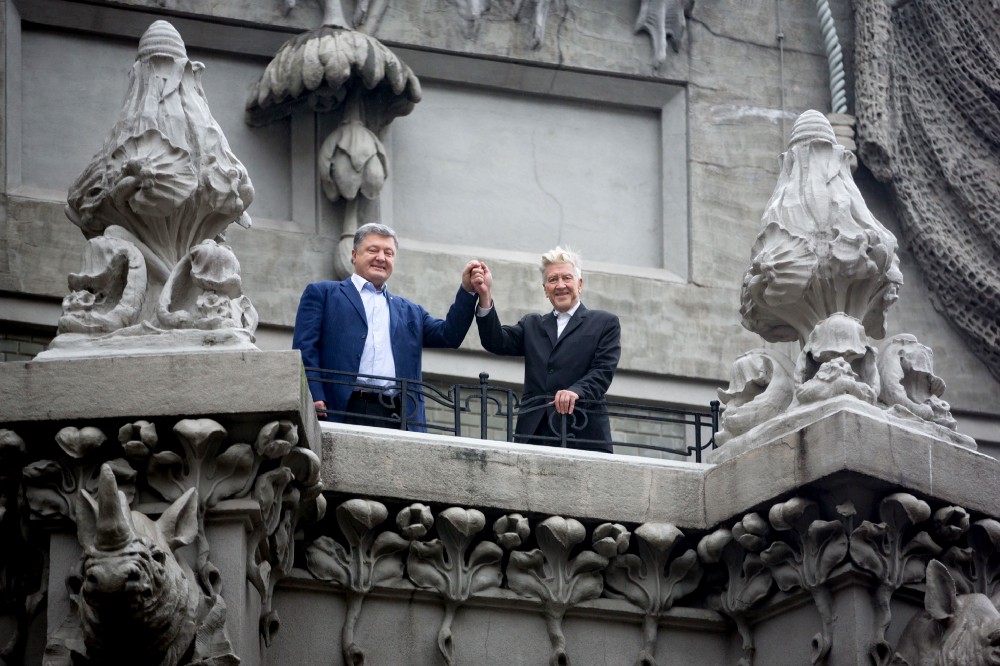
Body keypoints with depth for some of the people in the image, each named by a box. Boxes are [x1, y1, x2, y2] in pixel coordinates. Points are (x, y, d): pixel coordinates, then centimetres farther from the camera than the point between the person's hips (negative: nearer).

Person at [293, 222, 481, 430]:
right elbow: (304, 349, 5)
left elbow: (449, 335, 17)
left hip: (396, 419, 3)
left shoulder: (409, 311, 29)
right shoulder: (322, 294, 16)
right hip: (342, 413, -3)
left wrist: (467, 291, 5)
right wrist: (314, 399, -10)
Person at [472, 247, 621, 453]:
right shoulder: (532, 325, 24)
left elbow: (603, 370, 0)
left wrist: (576, 391, -22)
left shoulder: (605, 323, 13)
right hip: (535, 435, 3)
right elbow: (497, 343, 8)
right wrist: (485, 296, -6)